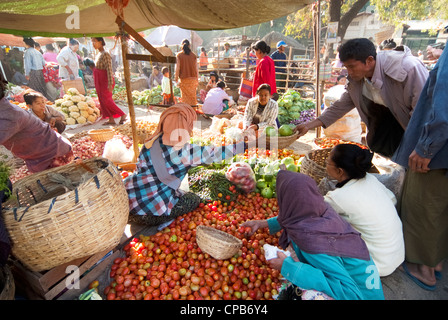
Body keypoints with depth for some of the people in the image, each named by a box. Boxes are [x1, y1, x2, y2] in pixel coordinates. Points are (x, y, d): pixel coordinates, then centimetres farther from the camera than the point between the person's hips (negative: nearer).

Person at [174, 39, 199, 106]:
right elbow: (196, 68, 3)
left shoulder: (179, 55, -3)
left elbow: (177, 68, -6)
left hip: (183, 79, -2)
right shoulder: (194, 55, 2)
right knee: (193, 96, 10)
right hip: (193, 79, 2)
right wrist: (197, 79, 11)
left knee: (185, 97, 5)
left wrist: (176, 78, 2)